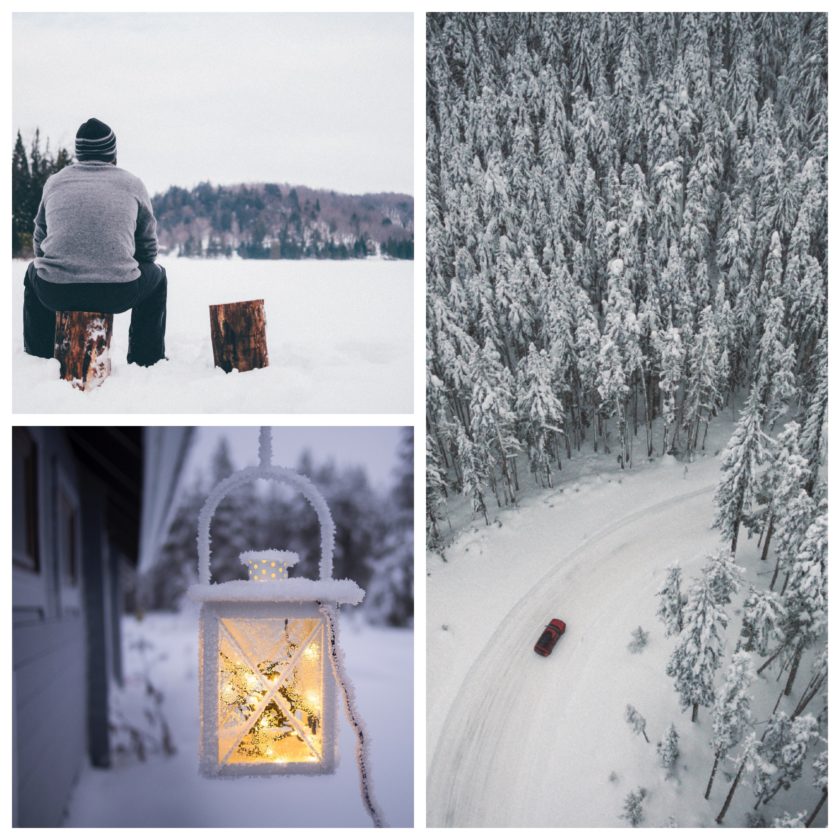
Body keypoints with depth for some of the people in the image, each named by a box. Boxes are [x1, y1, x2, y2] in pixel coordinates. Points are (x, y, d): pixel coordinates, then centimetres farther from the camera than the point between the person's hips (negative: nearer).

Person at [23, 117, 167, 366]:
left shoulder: (55, 182, 14)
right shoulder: (133, 184, 10)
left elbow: (39, 242, 22)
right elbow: (148, 248, 15)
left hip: (54, 294, 2)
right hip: (118, 295, -2)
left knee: (34, 271, 38)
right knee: (156, 274, 31)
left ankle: (37, 356, 41)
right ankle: (147, 360, 32)